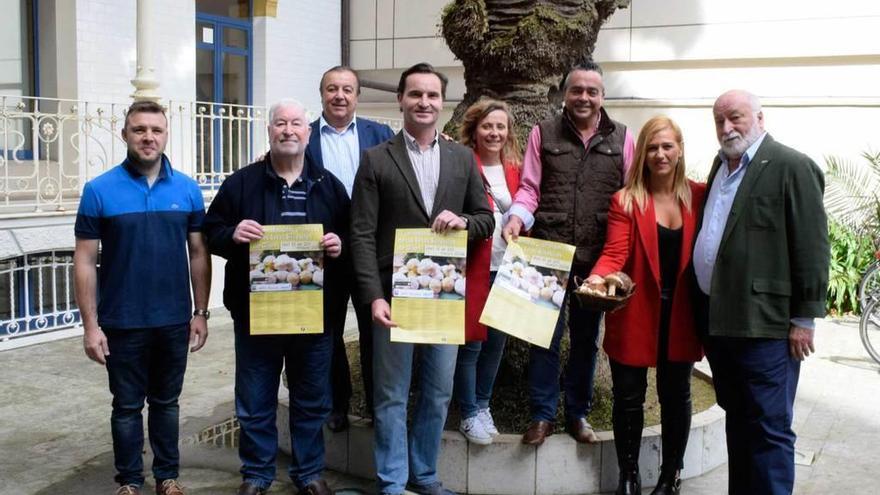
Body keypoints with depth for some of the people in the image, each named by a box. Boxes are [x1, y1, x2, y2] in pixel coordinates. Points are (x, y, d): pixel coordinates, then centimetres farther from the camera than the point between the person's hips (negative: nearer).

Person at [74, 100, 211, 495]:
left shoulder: (187, 189, 0)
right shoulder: (99, 190, -6)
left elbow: (198, 254, 6)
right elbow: (85, 261, -4)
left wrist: (200, 312, 4)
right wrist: (90, 325, -7)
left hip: (174, 321, 2)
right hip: (122, 323, -2)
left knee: (166, 402, 16)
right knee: (127, 406, 11)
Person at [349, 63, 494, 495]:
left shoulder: (463, 158, 8)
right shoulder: (375, 159, -2)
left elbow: (486, 219, 11)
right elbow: (363, 235, -6)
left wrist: (463, 222, -13)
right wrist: (374, 296, -15)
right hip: (394, 293, -3)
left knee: (439, 392, 13)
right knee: (392, 395, 6)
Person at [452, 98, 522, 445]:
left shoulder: (514, 170, 10)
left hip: (507, 269, 5)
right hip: (473, 267, -5)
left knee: (496, 342, 13)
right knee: (471, 342, 0)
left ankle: (483, 405, 29)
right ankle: (470, 414, 15)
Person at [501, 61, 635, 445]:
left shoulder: (620, 138, 6)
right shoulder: (543, 133, 4)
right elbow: (529, 188, 2)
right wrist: (516, 217, -17)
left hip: (597, 255, 2)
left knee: (586, 337, 13)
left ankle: (577, 413, 27)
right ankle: (542, 414, 16)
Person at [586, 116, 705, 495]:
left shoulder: (699, 195, 1)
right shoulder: (626, 200, -4)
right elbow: (614, 253, -11)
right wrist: (597, 278, -32)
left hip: (680, 314, 2)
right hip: (635, 314, -2)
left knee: (675, 395, 14)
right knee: (629, 397, 6)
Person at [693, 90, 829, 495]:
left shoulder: (792, 167, -8)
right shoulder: (721, 165, 16)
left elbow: (811, 248, -11)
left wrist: (804, 318, -12)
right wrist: (703, 309, 13)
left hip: (762, 324, -8)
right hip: (716, 319, 8)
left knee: (768, 429, -2)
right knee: (737, 419, 18)